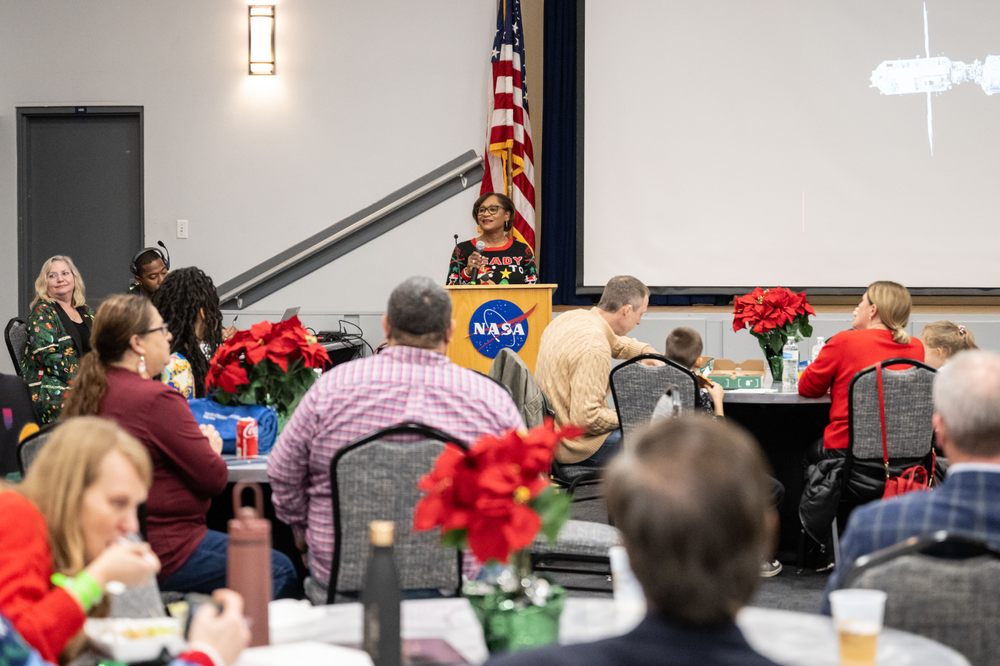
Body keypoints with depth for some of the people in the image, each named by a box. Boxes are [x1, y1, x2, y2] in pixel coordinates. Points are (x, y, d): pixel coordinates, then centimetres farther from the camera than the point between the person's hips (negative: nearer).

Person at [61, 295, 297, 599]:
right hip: (164, 555, -10)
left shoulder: (87, 392, 5)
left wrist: (199, 442, 6)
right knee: (281, 571, 4)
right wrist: (212, 447, 4)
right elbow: (215, 477, -17)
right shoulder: (157, 399, -22)